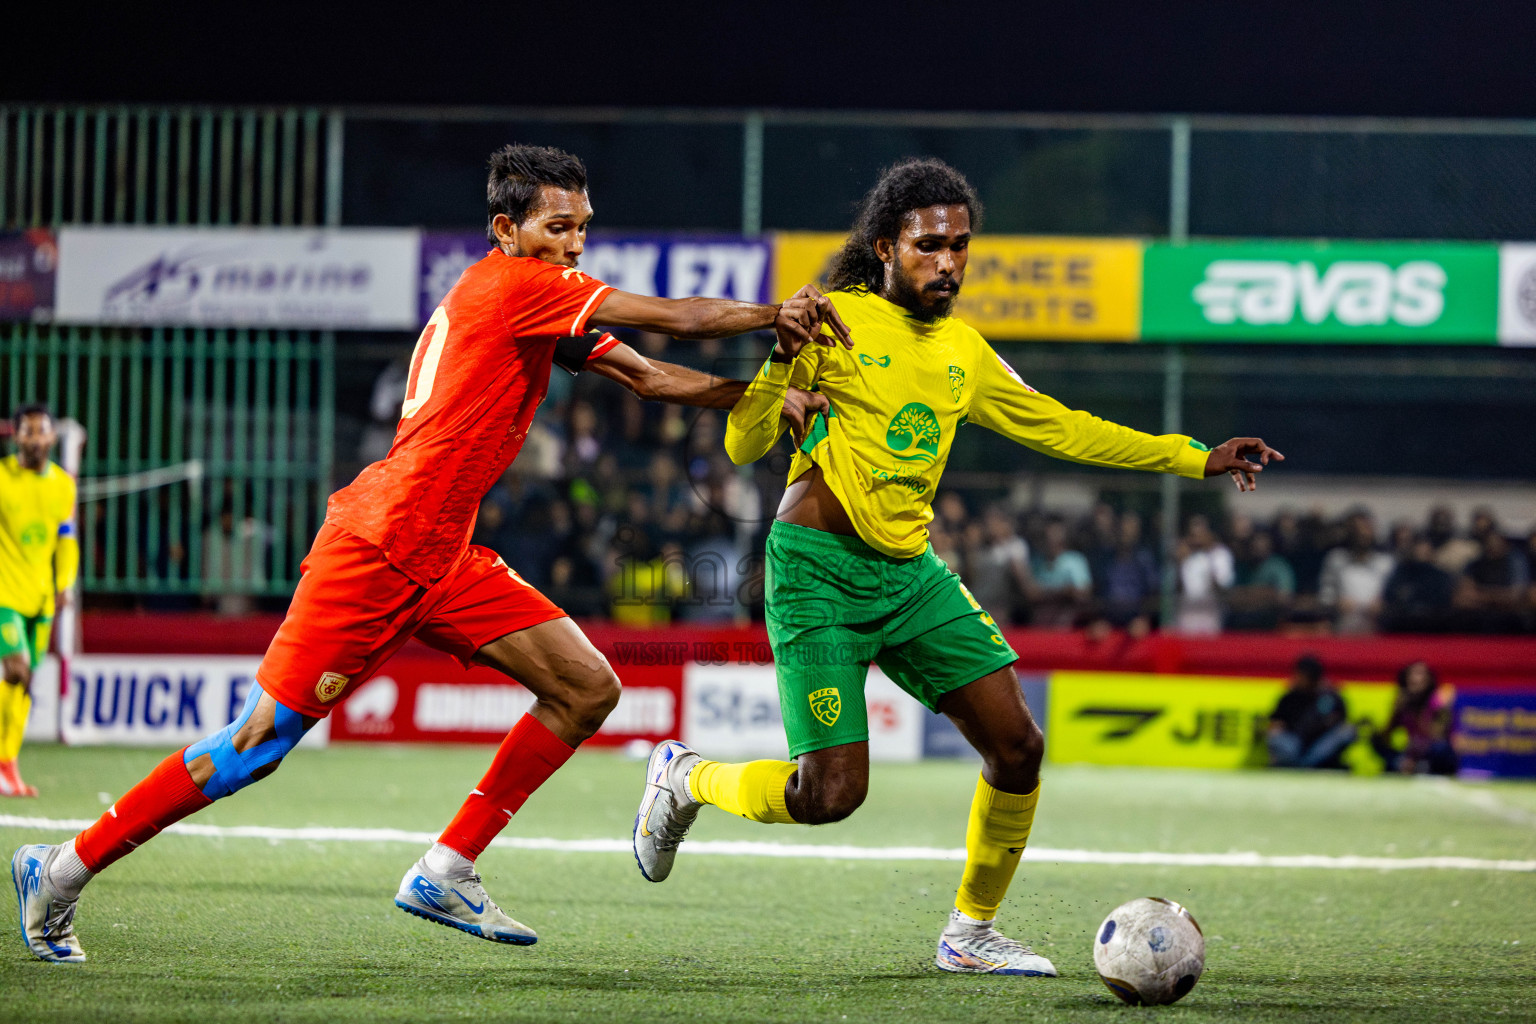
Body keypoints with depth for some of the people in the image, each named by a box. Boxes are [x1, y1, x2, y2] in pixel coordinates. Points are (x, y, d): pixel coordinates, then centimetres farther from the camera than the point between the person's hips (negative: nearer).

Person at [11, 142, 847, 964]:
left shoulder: (545, 307, 16)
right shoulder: (511, 284, -11)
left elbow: (648, 376, 17)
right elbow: (679, 318, -13)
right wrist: (775, 315, -4)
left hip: (442, 560, 10)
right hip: (378, 550, -10)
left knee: (588, 690, 1)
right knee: (263, 738, -9)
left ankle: (445, 875, 5)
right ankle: (66, 870, 3)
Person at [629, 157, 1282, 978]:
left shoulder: (962, 352, 12)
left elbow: (1059, 428, 20)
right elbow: (743, 447, -10)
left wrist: (1196, 460, 16)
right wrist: (783, 362, -29)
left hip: (912, 573, 6)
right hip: (820, 571, -6)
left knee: (1016, 745, -4)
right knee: (831, 794, -13)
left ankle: (971, 933, 15)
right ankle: (684, 778, 17)